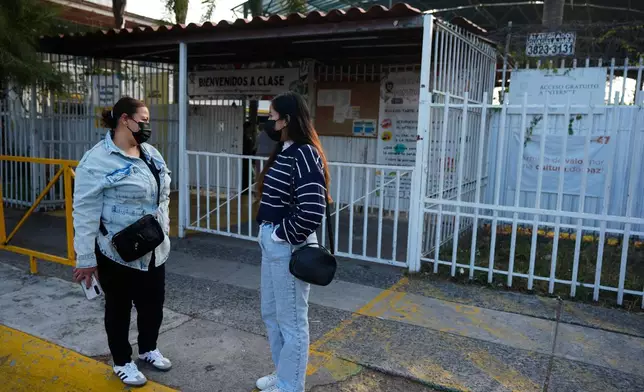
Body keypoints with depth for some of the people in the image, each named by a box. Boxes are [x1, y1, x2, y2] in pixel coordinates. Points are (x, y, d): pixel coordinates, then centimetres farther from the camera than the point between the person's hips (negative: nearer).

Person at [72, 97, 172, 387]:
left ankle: (148, 349, 43)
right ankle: (122, 362, 33)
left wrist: (164, 228, 16)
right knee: (119, 307, 13)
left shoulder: (151, 153, 6)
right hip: (117, 252, -7)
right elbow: (85, 212, -18)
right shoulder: (97, 160, -18)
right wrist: (85, 258, -17)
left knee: (153, 303, 19)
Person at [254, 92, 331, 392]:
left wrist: (283, 235, -16)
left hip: (288, 246, -10)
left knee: (291, 320, 7)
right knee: (270, 313, 22)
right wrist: (269, 234, 8)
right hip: (272, 242, 10)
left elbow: (311, 210, -29)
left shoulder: (304, 154, -20)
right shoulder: (284, 151, 10)